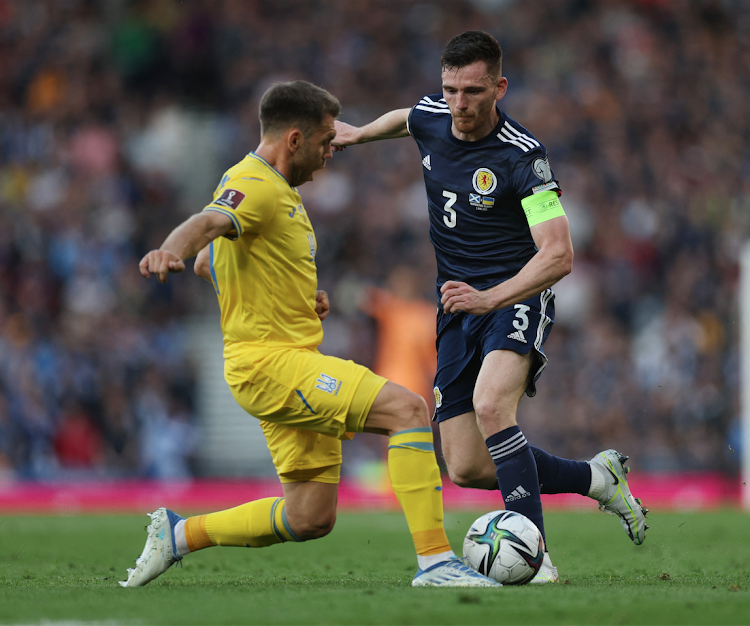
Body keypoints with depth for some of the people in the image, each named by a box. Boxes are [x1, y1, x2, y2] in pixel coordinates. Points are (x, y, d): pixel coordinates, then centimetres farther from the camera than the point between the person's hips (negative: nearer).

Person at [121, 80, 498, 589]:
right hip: (269, 360, -11)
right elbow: (208, 223, -35)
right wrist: (171, 251, -59)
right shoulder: (256, 188, -14)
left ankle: (179, 533, 19)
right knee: (407, 408, -23)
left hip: (293, 363, 11)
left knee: (311, 519, 9)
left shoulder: (275, 189, 19)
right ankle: (435, 560, -26)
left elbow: (210, 263, 29)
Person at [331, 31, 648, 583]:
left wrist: (490, 298, -37)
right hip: (458, 310, 7)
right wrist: (358, 133, 36)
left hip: (518, 298, -7)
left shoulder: (523, 156, -19)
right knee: (466, 468, 0)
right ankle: (595, 477, 23)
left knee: (491, 405, -36)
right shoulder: (431, 117, 0)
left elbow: (558, 254, -26)